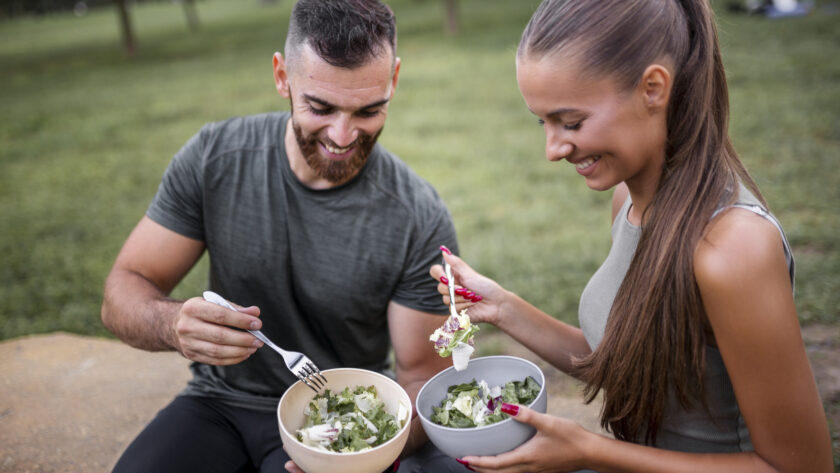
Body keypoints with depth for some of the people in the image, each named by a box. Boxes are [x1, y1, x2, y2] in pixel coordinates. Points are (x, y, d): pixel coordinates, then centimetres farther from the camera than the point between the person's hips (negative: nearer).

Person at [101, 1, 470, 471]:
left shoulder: (422, 221, -17)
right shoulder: (214, 158, -11)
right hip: (221, 402, 3)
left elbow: (421, 377, -10)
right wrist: (174, 324, -31)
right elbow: (123, 293, -7)